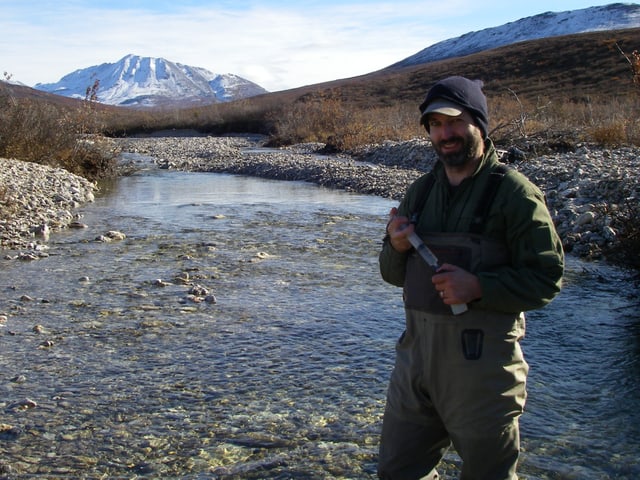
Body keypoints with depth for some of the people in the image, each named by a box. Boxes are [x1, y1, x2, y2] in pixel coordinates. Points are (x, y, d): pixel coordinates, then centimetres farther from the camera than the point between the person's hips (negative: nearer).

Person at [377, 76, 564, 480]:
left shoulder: (514, 192, -8)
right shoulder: (421, 191, 10)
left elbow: (547, 278, -11)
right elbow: (394, 274, 15)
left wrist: (478, 286, -24)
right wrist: (397, 248, -7)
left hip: (483, 360, -5)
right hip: (417, 353, 6)